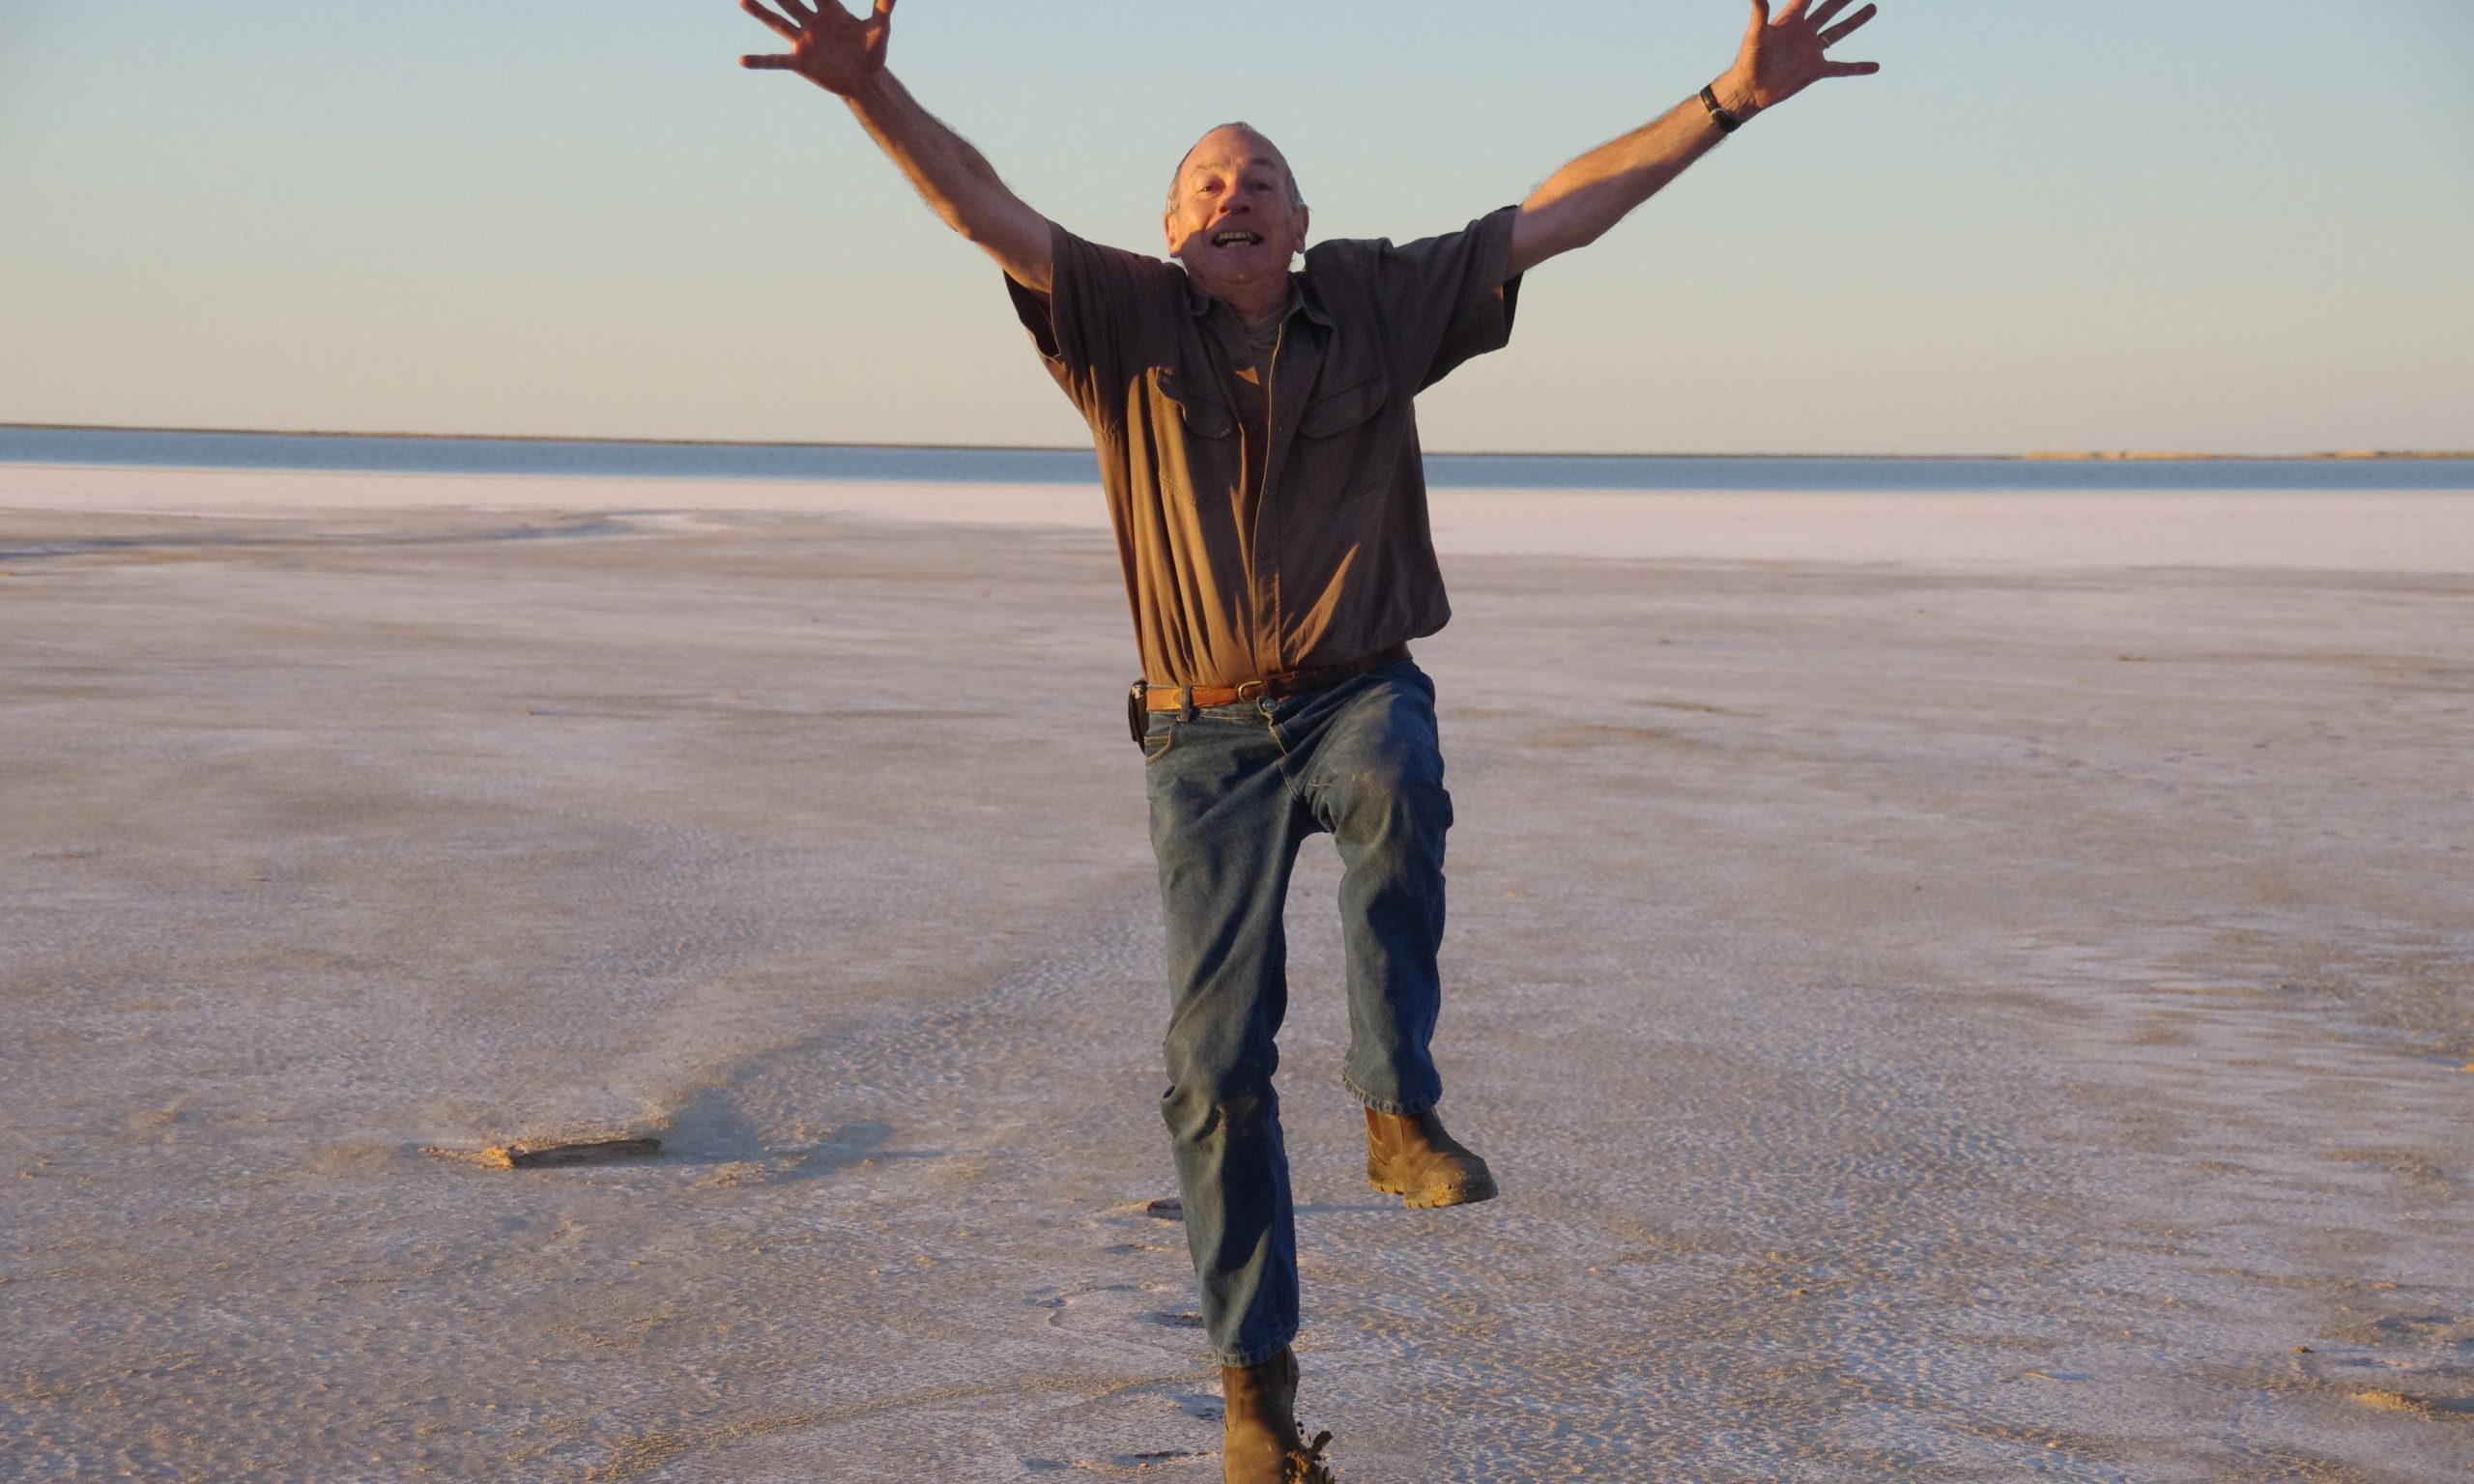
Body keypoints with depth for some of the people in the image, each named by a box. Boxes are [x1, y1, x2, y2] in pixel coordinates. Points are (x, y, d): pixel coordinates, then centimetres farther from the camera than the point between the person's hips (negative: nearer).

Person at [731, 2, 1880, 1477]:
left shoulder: (1378, 301, 3)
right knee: (1218, 1066, -2)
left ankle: (1403, 1113, -29)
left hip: (1359, 692, 0)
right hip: (1206, 734, 0)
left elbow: (1559, 210, 1)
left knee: (1399, 786, -39)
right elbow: (988, 211, -12)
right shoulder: (1131, 320, 0)